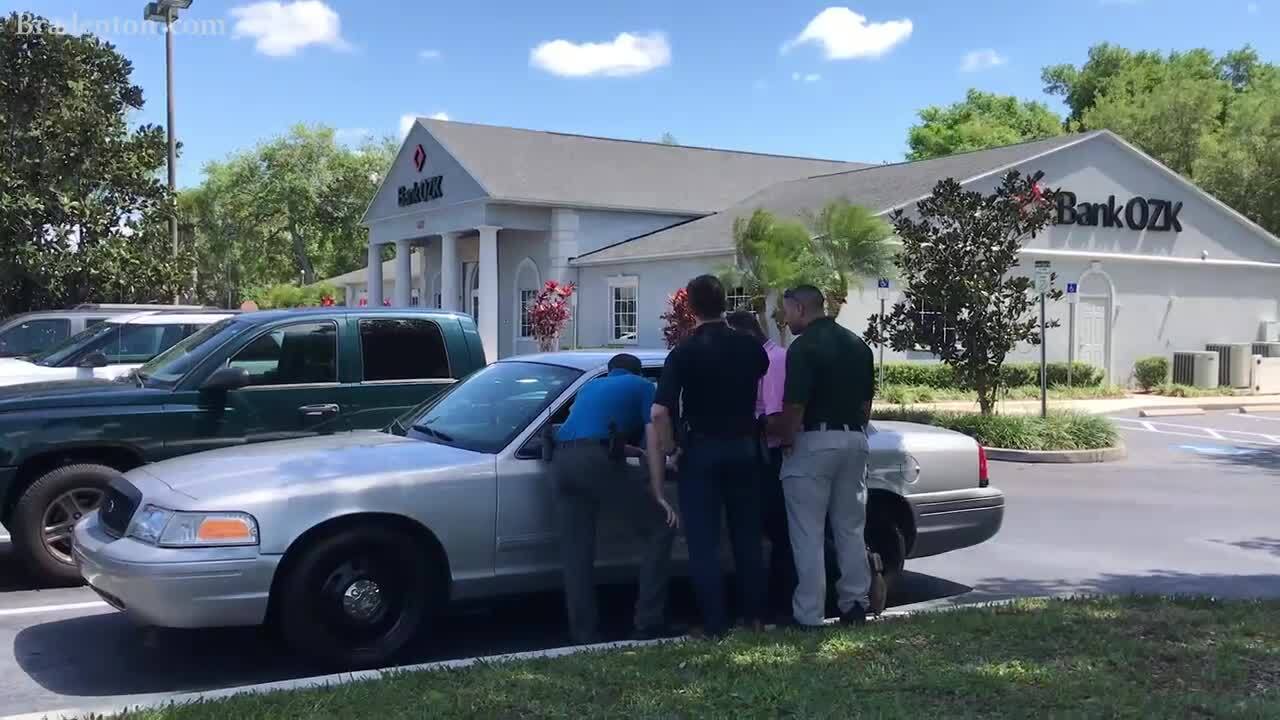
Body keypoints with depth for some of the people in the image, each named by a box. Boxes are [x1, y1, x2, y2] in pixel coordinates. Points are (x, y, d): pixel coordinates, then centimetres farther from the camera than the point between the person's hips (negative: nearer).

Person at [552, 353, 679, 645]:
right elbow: (654, 443, 8)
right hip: (596, 459, -6)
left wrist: (640, 453, 56)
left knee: (576, 552, 11)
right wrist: (659, 495, 7)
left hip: (561, 461, 7)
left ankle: (583, 632, 13)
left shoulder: (591, 386, 35)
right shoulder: (642, 386, 18)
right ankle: (648, 622, 1)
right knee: (660, 527, 4)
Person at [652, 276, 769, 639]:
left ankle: (715, 624, 3)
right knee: (747, 535, 15)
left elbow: (660, 411, -20)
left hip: (702, 450, -4)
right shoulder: (749, 346, 0)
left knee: (703, 542, 2)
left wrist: (671, 449, -6)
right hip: (743, 447, 4)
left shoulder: (684, 351, -12)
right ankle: (755, 614, 21)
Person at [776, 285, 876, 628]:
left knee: (808, 533, -1)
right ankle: (855, 605, 18)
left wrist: (786, 443, -4)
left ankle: (809, 615, 1)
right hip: (854, 440, 7)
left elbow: (794, 405, -17)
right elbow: (866, 401, 14)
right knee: (850, 528, 14)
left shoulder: (803, 346, -12)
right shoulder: (857, 344, 12)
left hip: (813, 441, -7)